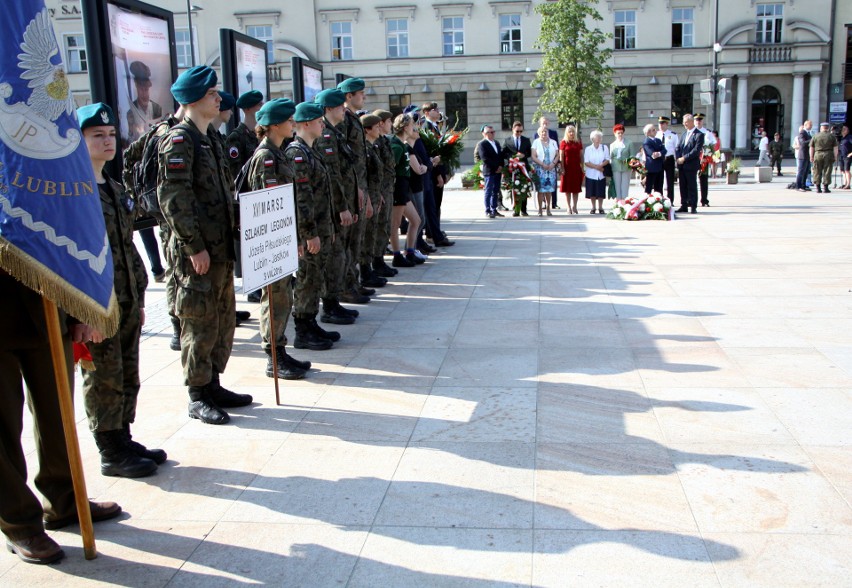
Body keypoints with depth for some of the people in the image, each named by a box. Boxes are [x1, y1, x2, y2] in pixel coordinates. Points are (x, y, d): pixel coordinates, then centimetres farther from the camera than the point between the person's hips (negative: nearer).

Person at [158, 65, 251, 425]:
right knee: (200, 323, 0)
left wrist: (230, 236, 15)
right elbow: (173, 198, -19)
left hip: (221, 248, 9)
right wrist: (194, 247, -19)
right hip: (197, 252, -9)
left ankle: (213, 385, 27)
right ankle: (198, 398, 12)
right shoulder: (179, 140, -12)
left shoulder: (208, 139, 16)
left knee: (223, 319, 15)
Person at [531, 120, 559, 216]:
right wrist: (542, 164, -13)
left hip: (551, 168, 3)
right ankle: (540, 209, -1)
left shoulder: (553, 142, 11)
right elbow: (533, 156, -3)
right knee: (540, 189, -5)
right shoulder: (536, 142, 3)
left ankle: (548, 208, 9)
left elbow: (557, 155, 10)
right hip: (539, 168, -3)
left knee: (549, 189, 2)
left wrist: (553, 163, -8)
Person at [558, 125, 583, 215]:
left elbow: (581, 156, 10)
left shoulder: (578, 142, 10)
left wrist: (582, 167, 4)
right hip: (567, 168, -3)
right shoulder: (564, 142, 1)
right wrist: (562, 168, -10)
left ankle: (574, 207, 9)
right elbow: (561, 156, -3)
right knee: (567, 188, 1)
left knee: (576, 188, 3)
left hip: (577, 168, 3)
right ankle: (569, 207, 7)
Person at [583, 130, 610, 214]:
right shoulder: (588, 149, 3)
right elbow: (586, 162, -4)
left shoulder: (605, 148, 7)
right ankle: (593, 208, 12)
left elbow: (607, 160, 1)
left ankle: (600, 208, 8)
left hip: (601, 174, 1)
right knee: (592, 192, 1)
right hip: (591, 174, 0)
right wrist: (596, 166, -15)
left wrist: (601, 165, -17)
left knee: (601, 192, 0)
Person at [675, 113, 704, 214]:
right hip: (681, 165, 7)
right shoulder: (684, 134, 16)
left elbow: (696, 150, -15)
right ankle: (684, 206, 14)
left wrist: (684, 158, -17)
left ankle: (693, 207, 3)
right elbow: (678, 148, 14)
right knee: (683, 186, 8)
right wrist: (678, 158, -3)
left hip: (691, 165, -6)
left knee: (692, 186, -2)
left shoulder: (699, 135, -7)